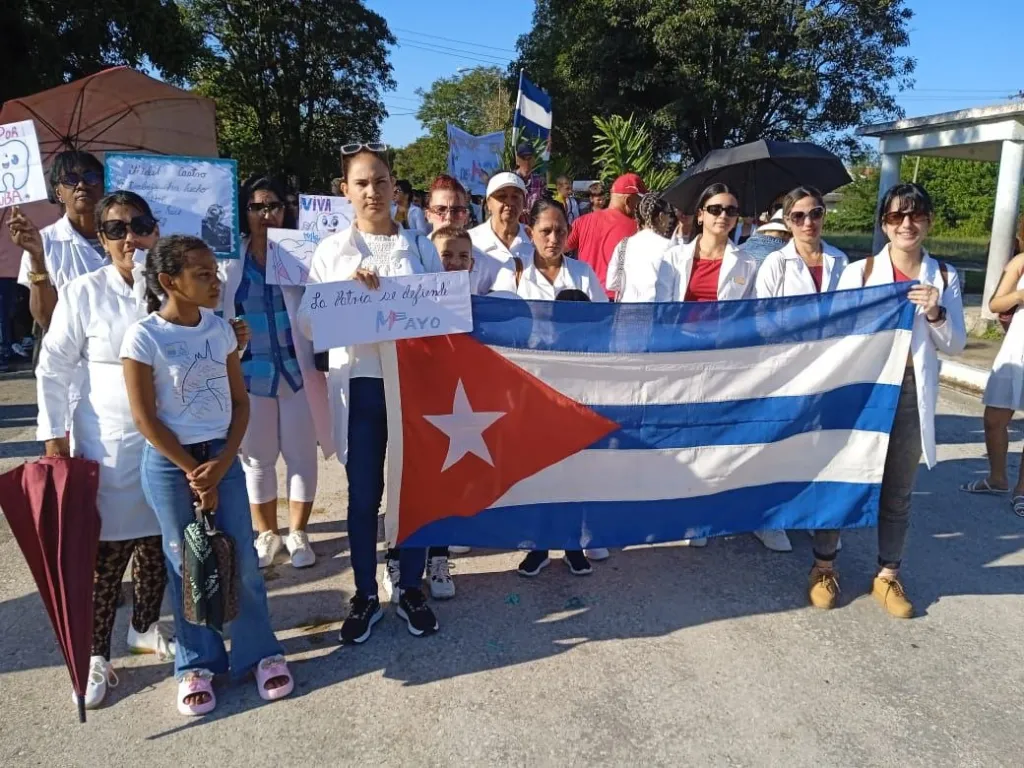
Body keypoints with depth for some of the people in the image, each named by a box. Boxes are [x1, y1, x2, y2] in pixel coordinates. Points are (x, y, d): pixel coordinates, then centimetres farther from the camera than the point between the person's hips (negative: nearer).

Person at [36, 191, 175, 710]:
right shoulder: (83, 293, -6)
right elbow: (53, 370, -2)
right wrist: (53, 435, -4)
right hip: (108, 444, -3)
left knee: (157, 542, 16)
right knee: (105, 551, 4)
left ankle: (145, 627, 38)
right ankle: (96, 656, 20)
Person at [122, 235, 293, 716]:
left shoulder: (220, 329, 2)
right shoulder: (143, 336, -12)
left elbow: (240, 401, 4)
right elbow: (145, 418, -11)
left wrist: (222, 463, -7)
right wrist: (192, 470, -9)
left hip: (222, 456, 4)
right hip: (169, 464, -3)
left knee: (242, 559, 6)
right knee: (187, 565, 8)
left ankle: (260, 653, 23)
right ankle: (196, 664, 26)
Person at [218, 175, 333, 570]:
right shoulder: (229, 260, 4)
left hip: (298, 370, -1)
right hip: (251, 372, 1)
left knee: (301, 454, 7)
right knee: (256, 458, 12)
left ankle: (297, 534, 25)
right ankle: (267, 533, 30)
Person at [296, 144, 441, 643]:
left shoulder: (420, 247, 6)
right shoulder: (332, 250, 3)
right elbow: (307, 323, -2)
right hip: (359, 384, 0)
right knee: (364, 495, 8)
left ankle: (410, 589, 25)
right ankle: (365, 596, 23)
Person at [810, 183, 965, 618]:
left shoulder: (944, 278, 4)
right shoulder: (859, 271, -4)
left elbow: (954, 346, 4)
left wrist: (935, 313, -13)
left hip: (911, 393, 3)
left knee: (897, 491, 12)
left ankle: (888, 575, 26)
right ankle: (823, 566, 21)